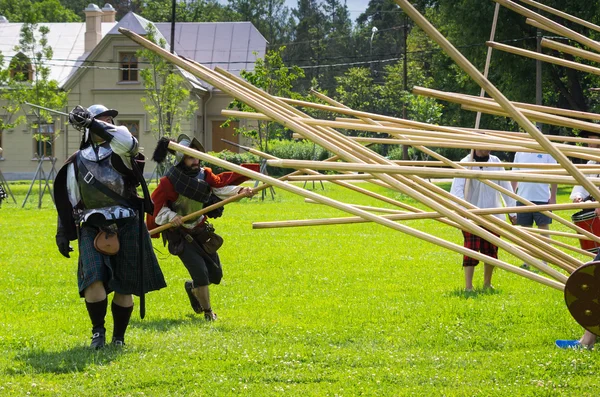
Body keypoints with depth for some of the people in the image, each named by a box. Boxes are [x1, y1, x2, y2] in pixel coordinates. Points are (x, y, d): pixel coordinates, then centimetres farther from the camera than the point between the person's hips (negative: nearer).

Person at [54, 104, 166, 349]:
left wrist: (92, 123, -31)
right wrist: (62, 233, 15)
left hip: (126, 227, 0)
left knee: (125, 287, 2)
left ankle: (119, 337, 17)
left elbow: (127, 142, -23)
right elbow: (69, 200, 18)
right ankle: (98, 331, -2)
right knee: (93, 279, -19)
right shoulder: (77, 163, 10)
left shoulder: (119, 154, 3)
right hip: (93, 228, 0)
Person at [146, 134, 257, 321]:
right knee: (200, 273, -16)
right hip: (180, 234, -6)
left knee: (215, 274, 9)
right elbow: (156, 205, -17)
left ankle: (191, 287, 41)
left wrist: (240, 191, -28)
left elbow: (221, 185, -11)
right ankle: (207, 311, 3)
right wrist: (170, 216, -33)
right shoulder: (169, 181, -19)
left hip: (200, 231, 6)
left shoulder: (204, 175, -2)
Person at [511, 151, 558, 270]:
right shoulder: (519, 153, 7)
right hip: (523, 198, 3)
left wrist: (553, 197, -5)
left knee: (544, 228, 0)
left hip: (542, 198, -3)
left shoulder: (547, 152, -2)